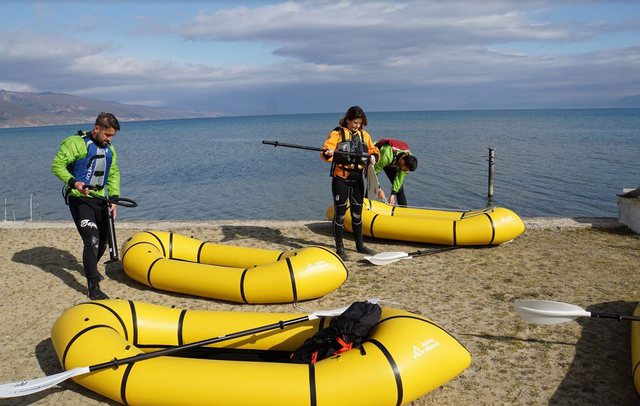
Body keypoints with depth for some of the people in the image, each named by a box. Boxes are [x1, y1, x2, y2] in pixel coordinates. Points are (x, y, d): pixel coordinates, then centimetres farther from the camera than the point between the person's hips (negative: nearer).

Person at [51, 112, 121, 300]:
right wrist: (73, 182, -31)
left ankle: (91, 268, 46)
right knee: (92, 240, -18)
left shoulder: (109, 150, 12)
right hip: (79, 199, -8)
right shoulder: (76, 143, -12)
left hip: (99, 199, 8)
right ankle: (93, 288, -15)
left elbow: (113, 175, 14)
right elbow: (57, 165, -16)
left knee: (103, 239, 18)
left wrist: (114, 198, 1)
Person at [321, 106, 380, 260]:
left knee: (357, 212, 15)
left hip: (357, 178, 5)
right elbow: (324, 153, -14)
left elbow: (374, 150, 16)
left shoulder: (364, 135, 11)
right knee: (340, 213, 0)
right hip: (341, 178, -5)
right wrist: (328, 154, -38)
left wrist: (373, 156, -7)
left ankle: (360, 245, 27)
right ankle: (339, 247, 9)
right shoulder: (337, 134, -5)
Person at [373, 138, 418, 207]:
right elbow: (374, 171, -35)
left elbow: (399, 178, -21)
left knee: (399, 186, -2)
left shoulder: (408, 158, -28)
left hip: (391, 163, 4)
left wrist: (393, 194, -24)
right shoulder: (387, 156, -46)